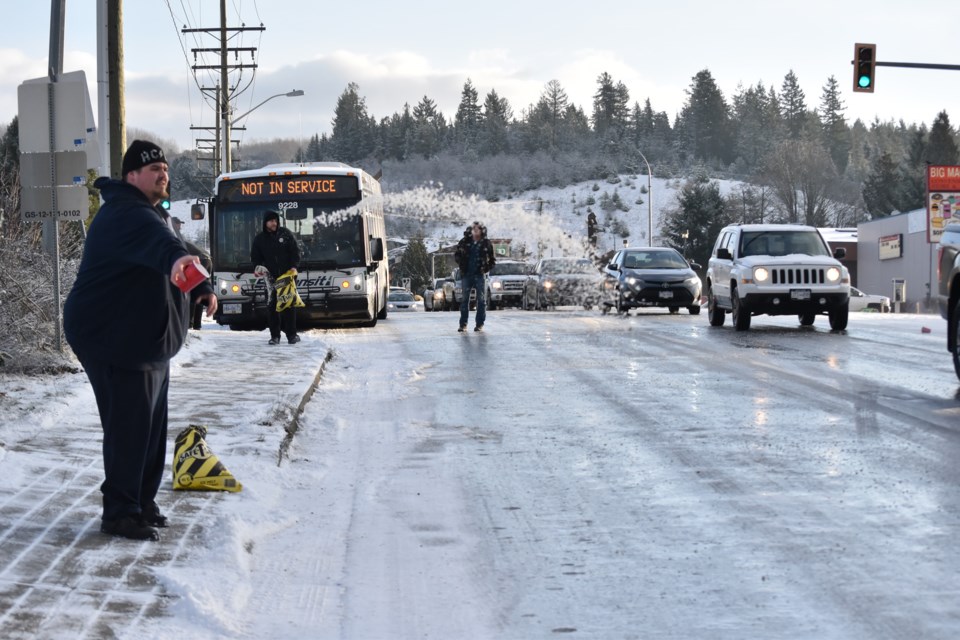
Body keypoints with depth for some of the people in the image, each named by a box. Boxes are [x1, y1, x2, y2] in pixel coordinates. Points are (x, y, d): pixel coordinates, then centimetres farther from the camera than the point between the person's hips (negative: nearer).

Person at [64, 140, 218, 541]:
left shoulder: (146, 214, 17)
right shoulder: (126, 213, -19)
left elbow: (166, 253, 33)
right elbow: (153, 238, -43)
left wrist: (201, 288, 25)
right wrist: (176, 256, -62)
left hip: (146, 341, 11)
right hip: (116, 342, -11)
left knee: (150, 427, 16)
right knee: (128, 428, -10)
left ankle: (142, 504, 26)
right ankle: (120, 514, -2)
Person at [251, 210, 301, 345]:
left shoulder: (286, 233, 1)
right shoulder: (260, 238, 6)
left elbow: (296, 251, 2)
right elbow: (255, 257, 13)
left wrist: (294, 266, -11)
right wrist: (259, 267, -6)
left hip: (287, 274, -1)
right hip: (271, 277, 1)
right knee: (272, 306, -3)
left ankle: (292, 334, 5)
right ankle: (275, 336, 1)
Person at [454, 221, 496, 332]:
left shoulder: (486, 243, 1)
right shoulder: (465, 241, 5)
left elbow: (492, 260, 7)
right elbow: (457, 254, 15)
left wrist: (487, 268, -4)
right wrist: (461, 265, 5)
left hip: (480, 274, -2)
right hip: (466, 274, 2)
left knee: (481, 300, 0)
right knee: (464, 299, 2)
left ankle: (480, 324, 5)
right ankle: (463, 324, 5)